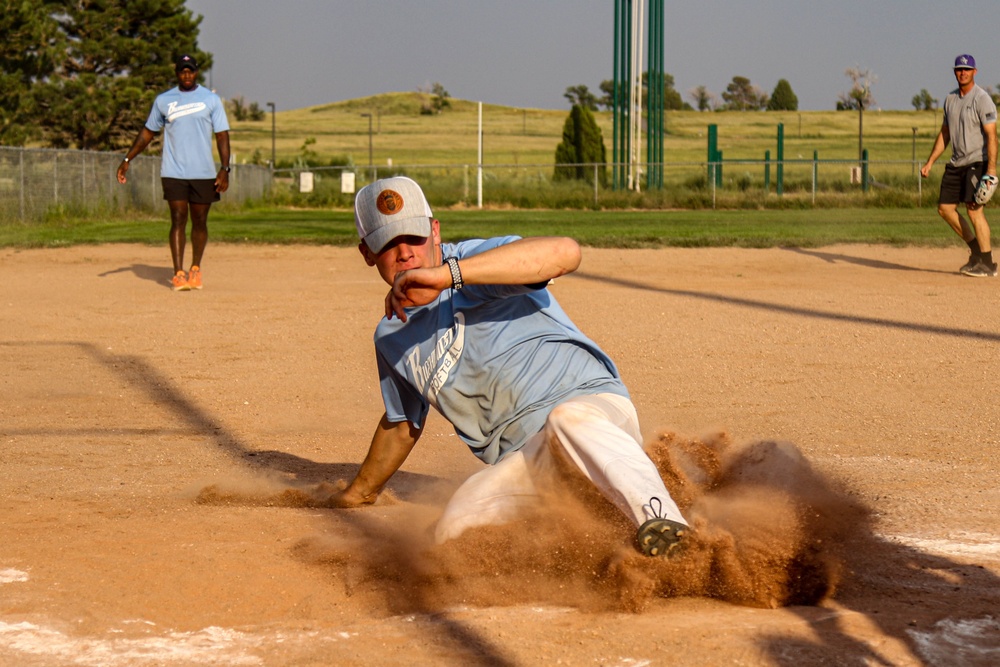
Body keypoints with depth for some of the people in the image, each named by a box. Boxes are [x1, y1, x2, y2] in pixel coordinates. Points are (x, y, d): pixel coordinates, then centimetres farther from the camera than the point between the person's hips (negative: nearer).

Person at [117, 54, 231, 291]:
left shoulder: (211, 100, 4)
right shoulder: (163, 101, 8)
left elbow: (222, 135, 1)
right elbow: (148, 132, 16)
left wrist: (224, 169, -8)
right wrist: (127, 160, 11)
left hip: (203, 173, 0)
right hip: (173, 173, 0)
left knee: (200, 221, 6)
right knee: (178, 220, -8)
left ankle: (195, 269, 21)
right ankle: (178, 274, -12)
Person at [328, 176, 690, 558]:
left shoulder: (474, 260, -5)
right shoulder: (391, 337, 19)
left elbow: (565, 253, -28)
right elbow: (401, 422, 37)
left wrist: (446, 274, -32)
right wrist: (357, 495, 49)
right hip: (521, 465, 6)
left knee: (567, 421, -41)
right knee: (452, 534, -21)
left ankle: (660, 517, -57)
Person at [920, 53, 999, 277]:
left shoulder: (982, 99, -11)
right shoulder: (950, 99, 13)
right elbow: (944, 134, 20)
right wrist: (929, 163, 15)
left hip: (977, 162, -8)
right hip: (956, 163, 8)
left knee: (974, 209, -15)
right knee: (945, 208, 6)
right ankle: (977, 248, 20)